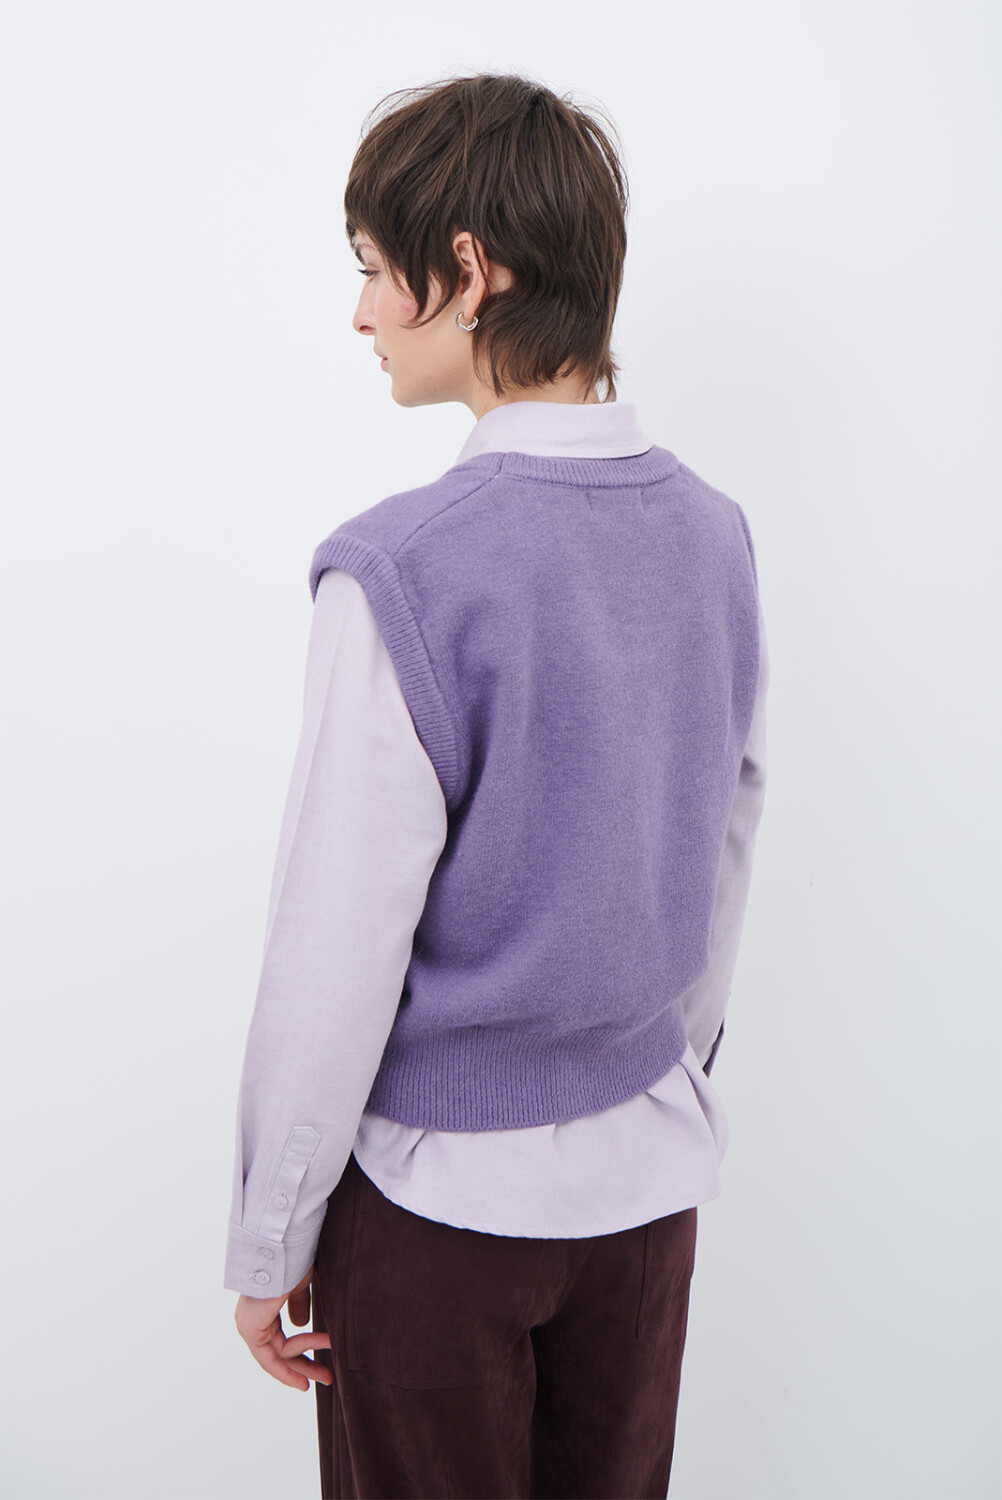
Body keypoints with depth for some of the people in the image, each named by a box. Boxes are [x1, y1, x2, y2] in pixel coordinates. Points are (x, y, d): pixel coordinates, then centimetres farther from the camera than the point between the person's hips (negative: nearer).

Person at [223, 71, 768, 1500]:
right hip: (649, 1169, 6)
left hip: (441, 1189, -5)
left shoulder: (403, 575, -23)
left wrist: (269, 1239, -6)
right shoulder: (713, 536, -4)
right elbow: (726, 857, 6)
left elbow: (337, 959, -19)